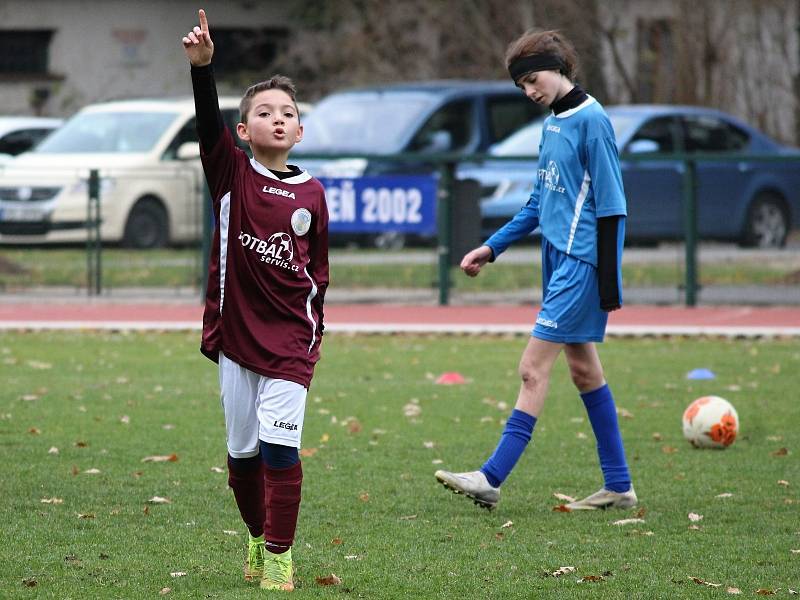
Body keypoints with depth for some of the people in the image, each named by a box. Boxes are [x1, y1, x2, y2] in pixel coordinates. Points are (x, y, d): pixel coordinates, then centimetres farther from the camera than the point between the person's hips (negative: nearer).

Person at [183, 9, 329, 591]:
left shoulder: (311, 193, 2)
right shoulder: (232, 174, -1)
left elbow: (318, 269, 10)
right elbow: (210, 122, -19)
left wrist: (315, 331, 6)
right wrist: (202, 66, -35)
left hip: (290, 340, -1)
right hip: (236, 332, 1)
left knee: (279, 446, -10)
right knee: (242, 451, 9)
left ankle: (280, 554, -3)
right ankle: (258, 538, 28)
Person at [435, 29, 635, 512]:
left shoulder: (592, 121, -13)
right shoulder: (553, 124, 14)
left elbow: (611, 205, -15)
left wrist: (609, 285, -17)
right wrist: (492, 248, 20)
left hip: (582, 264, -9)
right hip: (560, 260, 9)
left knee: (534, 367, -10)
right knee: (583, 369, 11)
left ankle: (492, 479, -11)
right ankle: (619, 486, 15)